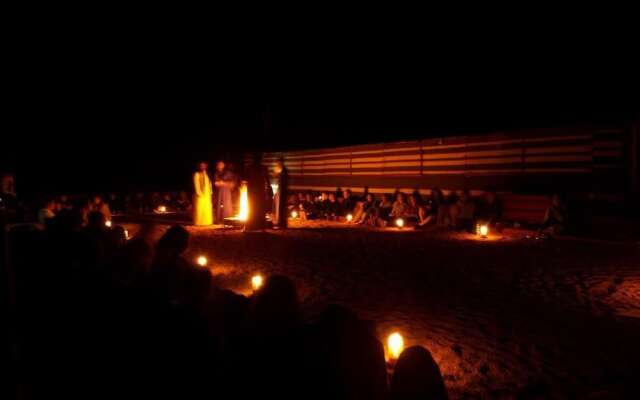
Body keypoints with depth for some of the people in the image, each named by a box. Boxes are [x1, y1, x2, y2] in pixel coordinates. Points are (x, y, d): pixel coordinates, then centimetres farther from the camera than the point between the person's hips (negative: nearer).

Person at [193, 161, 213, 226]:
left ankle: (206, 221, 10)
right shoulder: (197, 174, -2)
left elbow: (209, 184, 15)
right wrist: (199, 193, -16)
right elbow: (196, 184, -8)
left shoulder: (206, 175, 17)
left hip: (207, 194, 6)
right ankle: (199, 222, -3)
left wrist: (210, 192, 3)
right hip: (200, 194, -6)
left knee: (207, 208, 5)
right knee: (199, 208, -6)